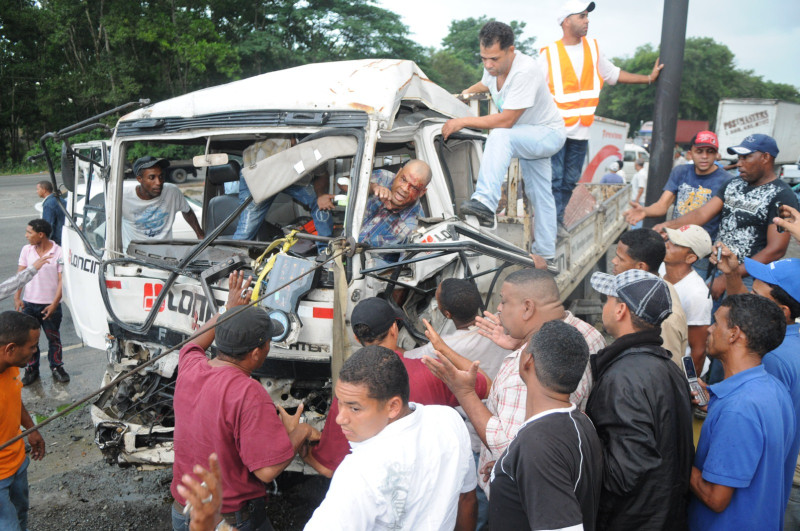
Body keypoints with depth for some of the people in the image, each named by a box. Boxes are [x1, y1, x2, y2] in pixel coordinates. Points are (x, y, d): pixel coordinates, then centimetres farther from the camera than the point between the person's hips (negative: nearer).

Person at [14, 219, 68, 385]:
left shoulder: (59, 253, -11)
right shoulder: (26, 250, -1)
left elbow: (61, 280, -11)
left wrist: (54, 304, -16)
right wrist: (17, 298, -8)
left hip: (50, 305, -3)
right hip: (29, 303, 3)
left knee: (54, 338, 10)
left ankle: (56, 367, 26)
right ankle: (32, 369, 27)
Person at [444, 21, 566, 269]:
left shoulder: (525, 71, -32)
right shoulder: (493, 66, -7)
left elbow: (505, 121, -35)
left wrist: (462, 122, -32)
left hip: (549, 134, -9)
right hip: (526, 137, 9)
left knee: (499, 136, -36)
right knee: (539, 195, 14)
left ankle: (485, 202, -47)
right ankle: (546, 256, 23)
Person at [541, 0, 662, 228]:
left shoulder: (593, 48, 12)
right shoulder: (549, 53, -4)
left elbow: (613, 74, 24)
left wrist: (648, 78, 21)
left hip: (581, 131, 5)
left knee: (570, 181, 9)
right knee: (554, 179, -9)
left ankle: (558, 220, 20)